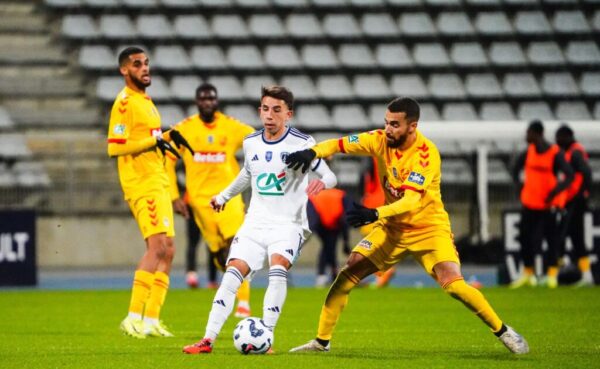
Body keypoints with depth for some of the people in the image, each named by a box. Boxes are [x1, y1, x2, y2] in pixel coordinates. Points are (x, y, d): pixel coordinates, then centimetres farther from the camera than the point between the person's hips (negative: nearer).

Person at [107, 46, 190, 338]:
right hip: (141, 183, -10)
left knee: (168, 250, 7)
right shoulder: (125, 102, -11)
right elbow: (115, 147, -19)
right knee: (157, 246, -18)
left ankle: (151, 319, 10)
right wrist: (154, 141, -20)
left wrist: (165, 139, 15)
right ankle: (134, 317, -19)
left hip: (157, 182, 10)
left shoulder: (146, 101, 19)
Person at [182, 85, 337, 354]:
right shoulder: (251, 143, 7)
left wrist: (321, 182, -31)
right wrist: (224, 196, 39)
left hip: (289, 224, -4)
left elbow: (330, 176, -7)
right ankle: (208, 339, -11)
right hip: (255, 222, 4)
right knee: (233, 272, -11)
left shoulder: (302, 143, -8)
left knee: (278, 266, -29)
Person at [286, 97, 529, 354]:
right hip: (392, 227, 5)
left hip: (429, 228, -5)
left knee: (453, 284, -21)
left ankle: (503, 331, -3)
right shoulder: (381, 140, -9)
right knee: (347, 275, -5)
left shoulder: (426, 153, -25)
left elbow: (411, 200, -35)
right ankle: (322, 341, 7)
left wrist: (375, 214, -49)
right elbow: (339, 144, -8)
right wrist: (312, 152, -29)